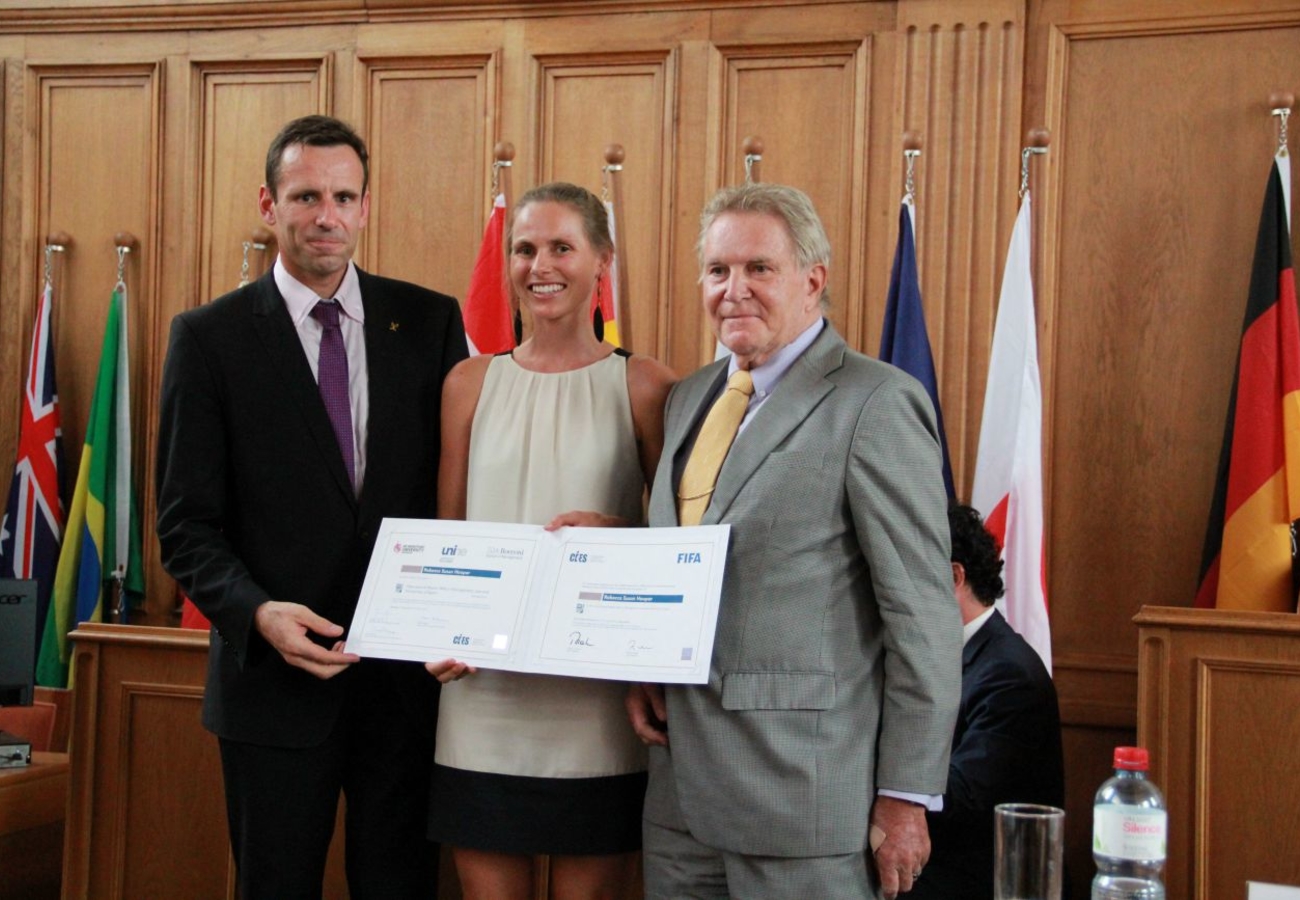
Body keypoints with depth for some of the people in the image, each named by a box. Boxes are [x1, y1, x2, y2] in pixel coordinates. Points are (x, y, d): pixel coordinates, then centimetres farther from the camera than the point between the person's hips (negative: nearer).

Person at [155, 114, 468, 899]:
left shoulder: (430, 323, 4)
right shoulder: (211, 337, -2)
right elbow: (187, 524, -2)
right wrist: (257, 612, -19)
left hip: (409, 677, 2)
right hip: (276, 678, -1)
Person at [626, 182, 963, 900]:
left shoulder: (874, 403, -9)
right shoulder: (688, 398, 14)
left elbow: (924, 616, -12)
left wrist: (906, 798, -13)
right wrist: (641, 671, 6)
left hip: (803, 790, -7)